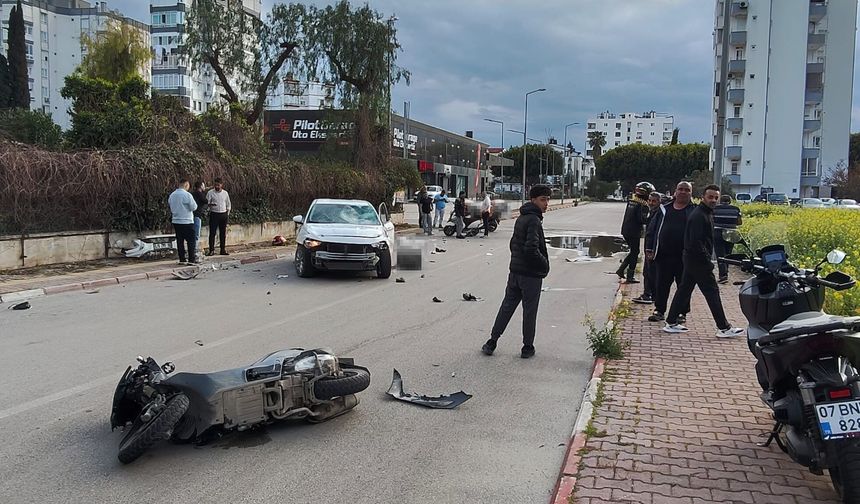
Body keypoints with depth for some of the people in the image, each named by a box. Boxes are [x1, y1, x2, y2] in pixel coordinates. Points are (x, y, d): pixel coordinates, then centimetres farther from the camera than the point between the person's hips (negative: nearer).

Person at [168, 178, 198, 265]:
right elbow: (194, 207, -12)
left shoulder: (172, 195, 8)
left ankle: (182, 259, 12)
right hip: (187, 221, -6)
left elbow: (171, 208, 16)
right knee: (191, 241, 0)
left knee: (180, 241, 10)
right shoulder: (187, 195, -14)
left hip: (176, 221, 6)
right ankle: (192, 259, -2)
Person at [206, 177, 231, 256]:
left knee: (223, 233, 7)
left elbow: (228, 204, 16)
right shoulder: (210, 192, -1)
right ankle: (211, 250, 0)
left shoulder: (225, 193, 9)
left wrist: (227, 213, 9)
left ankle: (223, 250, 13)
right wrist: (210, 204, -26)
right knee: (212, 233, -4)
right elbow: (206, 202, -5)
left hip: (223, 215, 3)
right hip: (214, 214, -3)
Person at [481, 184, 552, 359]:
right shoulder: (534, 220, -18)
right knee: (529, 311, 5)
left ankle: (492, 341, 16)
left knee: (507, 306, 14)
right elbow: (531, 249, -26)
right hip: (531, 274, -8)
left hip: (515, 271, 8)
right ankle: (527, 347, 15)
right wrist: (545, 264, -13)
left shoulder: (521, 218, 12)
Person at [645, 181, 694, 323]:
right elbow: (652, 229, 12)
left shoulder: (694, 211, 3)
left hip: (684, 256, -2)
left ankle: (682, 312, 18)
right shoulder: (664, 209, 11)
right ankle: (659, 310, 17)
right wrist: (649, 248, 4)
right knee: (661, 284, 6)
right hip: (663, 255, 2)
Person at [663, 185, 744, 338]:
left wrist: (707, 259, 13)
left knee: (684, 289, 11)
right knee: (712, 292, -4)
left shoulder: (707, 214, 15)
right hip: (698, 260, -10)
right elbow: (695, 242, -25)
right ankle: (724, 328, 2)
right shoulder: (699, 216, -18)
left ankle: (671, 323, 16)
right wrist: (708, 261, -22)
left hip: (692, 260, 10)